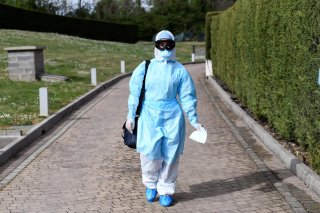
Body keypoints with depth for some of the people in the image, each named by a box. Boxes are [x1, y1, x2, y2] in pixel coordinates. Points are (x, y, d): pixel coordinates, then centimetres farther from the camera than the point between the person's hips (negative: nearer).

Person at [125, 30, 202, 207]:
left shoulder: (179, 70, 5)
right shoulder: (145, 67, 5)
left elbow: (187, 97, 6)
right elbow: (135, 92, 6)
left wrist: (194, 121, 3)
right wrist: (131, 116, 2)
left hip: (172, 116, 1)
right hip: (149, 115, -1)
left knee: (170, 155, 3)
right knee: (150, 153, -8)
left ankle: (166, 190, 22)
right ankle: (151, 183, 21)